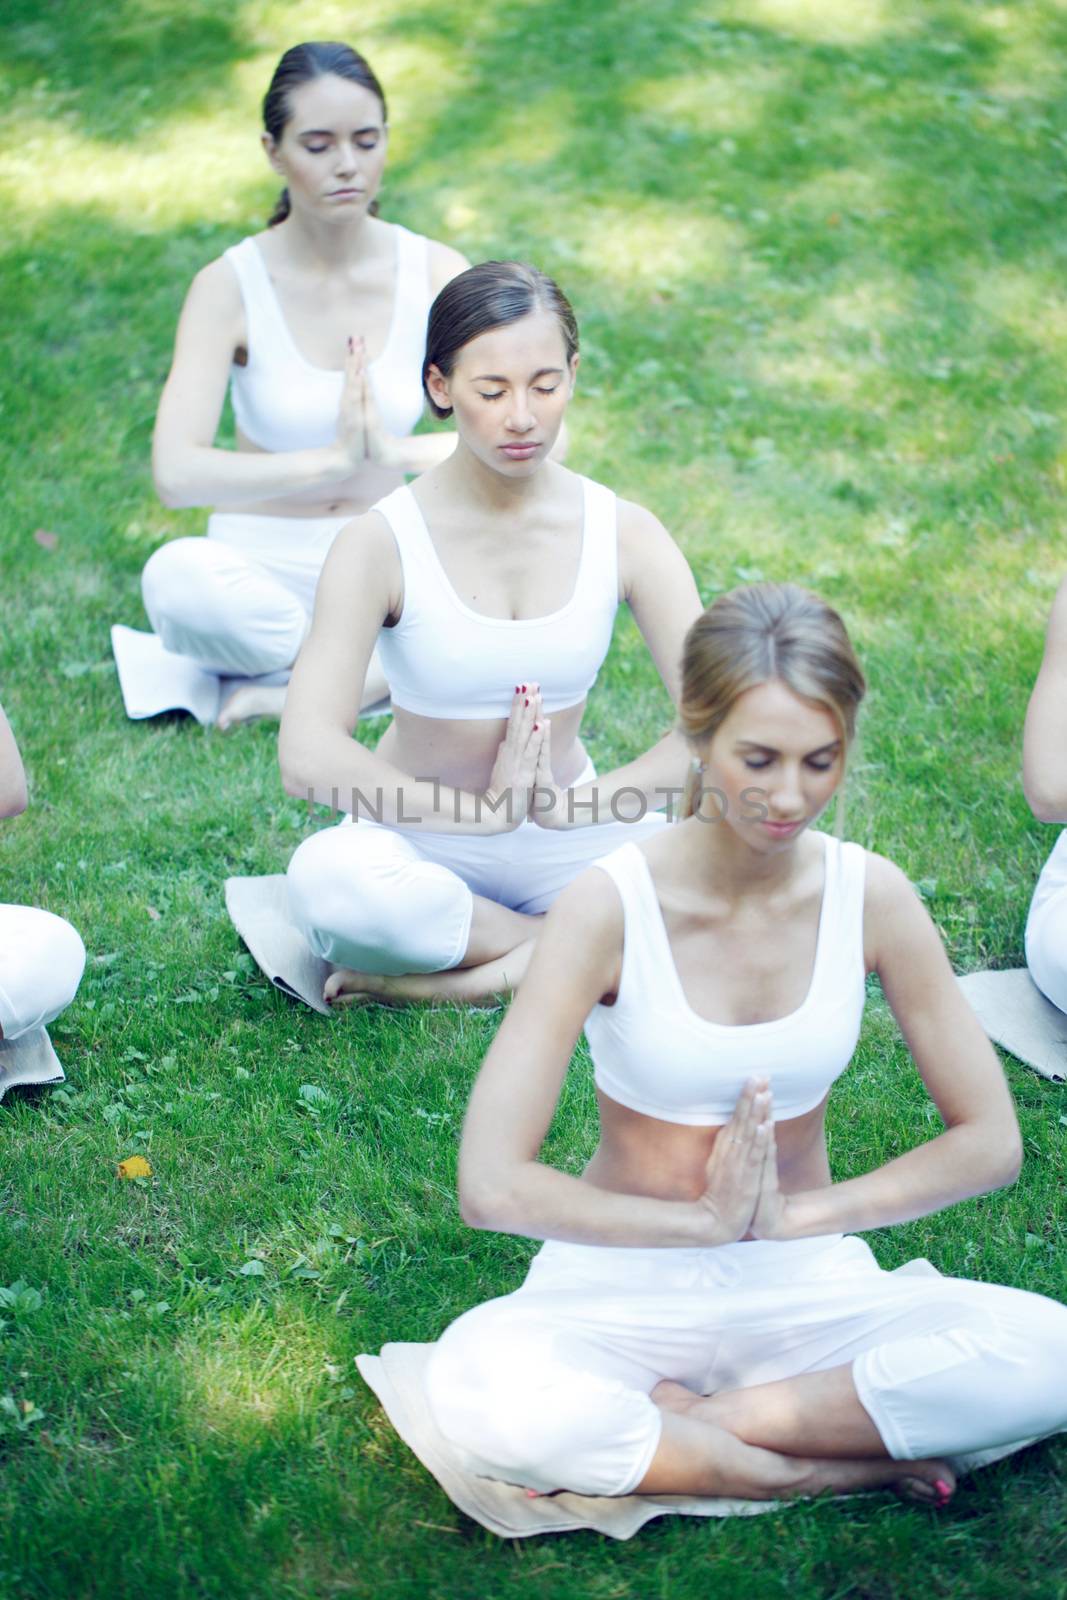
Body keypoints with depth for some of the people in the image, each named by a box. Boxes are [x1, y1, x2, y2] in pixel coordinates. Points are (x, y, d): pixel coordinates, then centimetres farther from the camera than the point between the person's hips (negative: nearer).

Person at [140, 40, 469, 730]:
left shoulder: (433, 271, -5)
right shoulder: (232, 285, -11)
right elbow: (176, 473, -24)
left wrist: (397, 452, -26)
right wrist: (331, 460, -31)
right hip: (262, 573, -2)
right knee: (176, 576, -36)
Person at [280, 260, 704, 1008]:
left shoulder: (623, 533, -6)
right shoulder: (384, 543, -14)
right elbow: (309, 758, -25)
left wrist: (572, 806, -23)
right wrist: (486, 810, -24)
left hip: (568, 838, 2)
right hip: (421, 844, -2)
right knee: (328, 878, -37)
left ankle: (462, 979, -19)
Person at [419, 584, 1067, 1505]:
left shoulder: (870, 896, -7)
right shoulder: (611, 907, -17)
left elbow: (990, 1142, -2)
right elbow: (493, 1186, -22)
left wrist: (796, 1214, -12)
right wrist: (707, 1222, -15)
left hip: (809, 1287, 3)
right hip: (624, 1284, -3)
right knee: (481, 1387, -36)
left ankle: (655, 1433, -18)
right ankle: (833, 1471, -19)